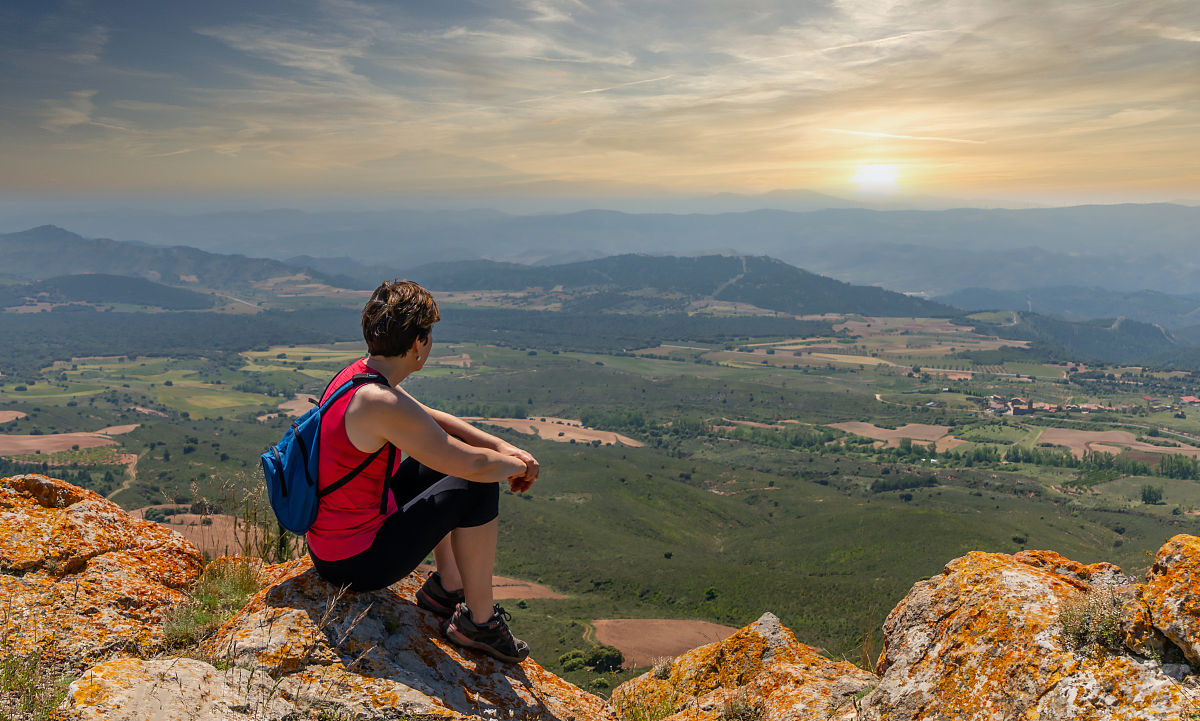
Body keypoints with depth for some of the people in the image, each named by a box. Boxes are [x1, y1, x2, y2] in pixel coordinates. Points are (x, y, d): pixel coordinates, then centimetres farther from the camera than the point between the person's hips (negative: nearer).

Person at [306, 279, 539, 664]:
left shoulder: (357, 373, 1)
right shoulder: (382, 403, -29)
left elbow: (433, 419, 12)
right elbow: (475, 465, -28)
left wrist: (503, 446, 3)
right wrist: (519, 465, -7)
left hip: (326, 542, 10)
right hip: (357, 563, -10)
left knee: (438, 465, 21)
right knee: (478, 487, -11)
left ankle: (447, 586, 27)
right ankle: (479, 620, 4)